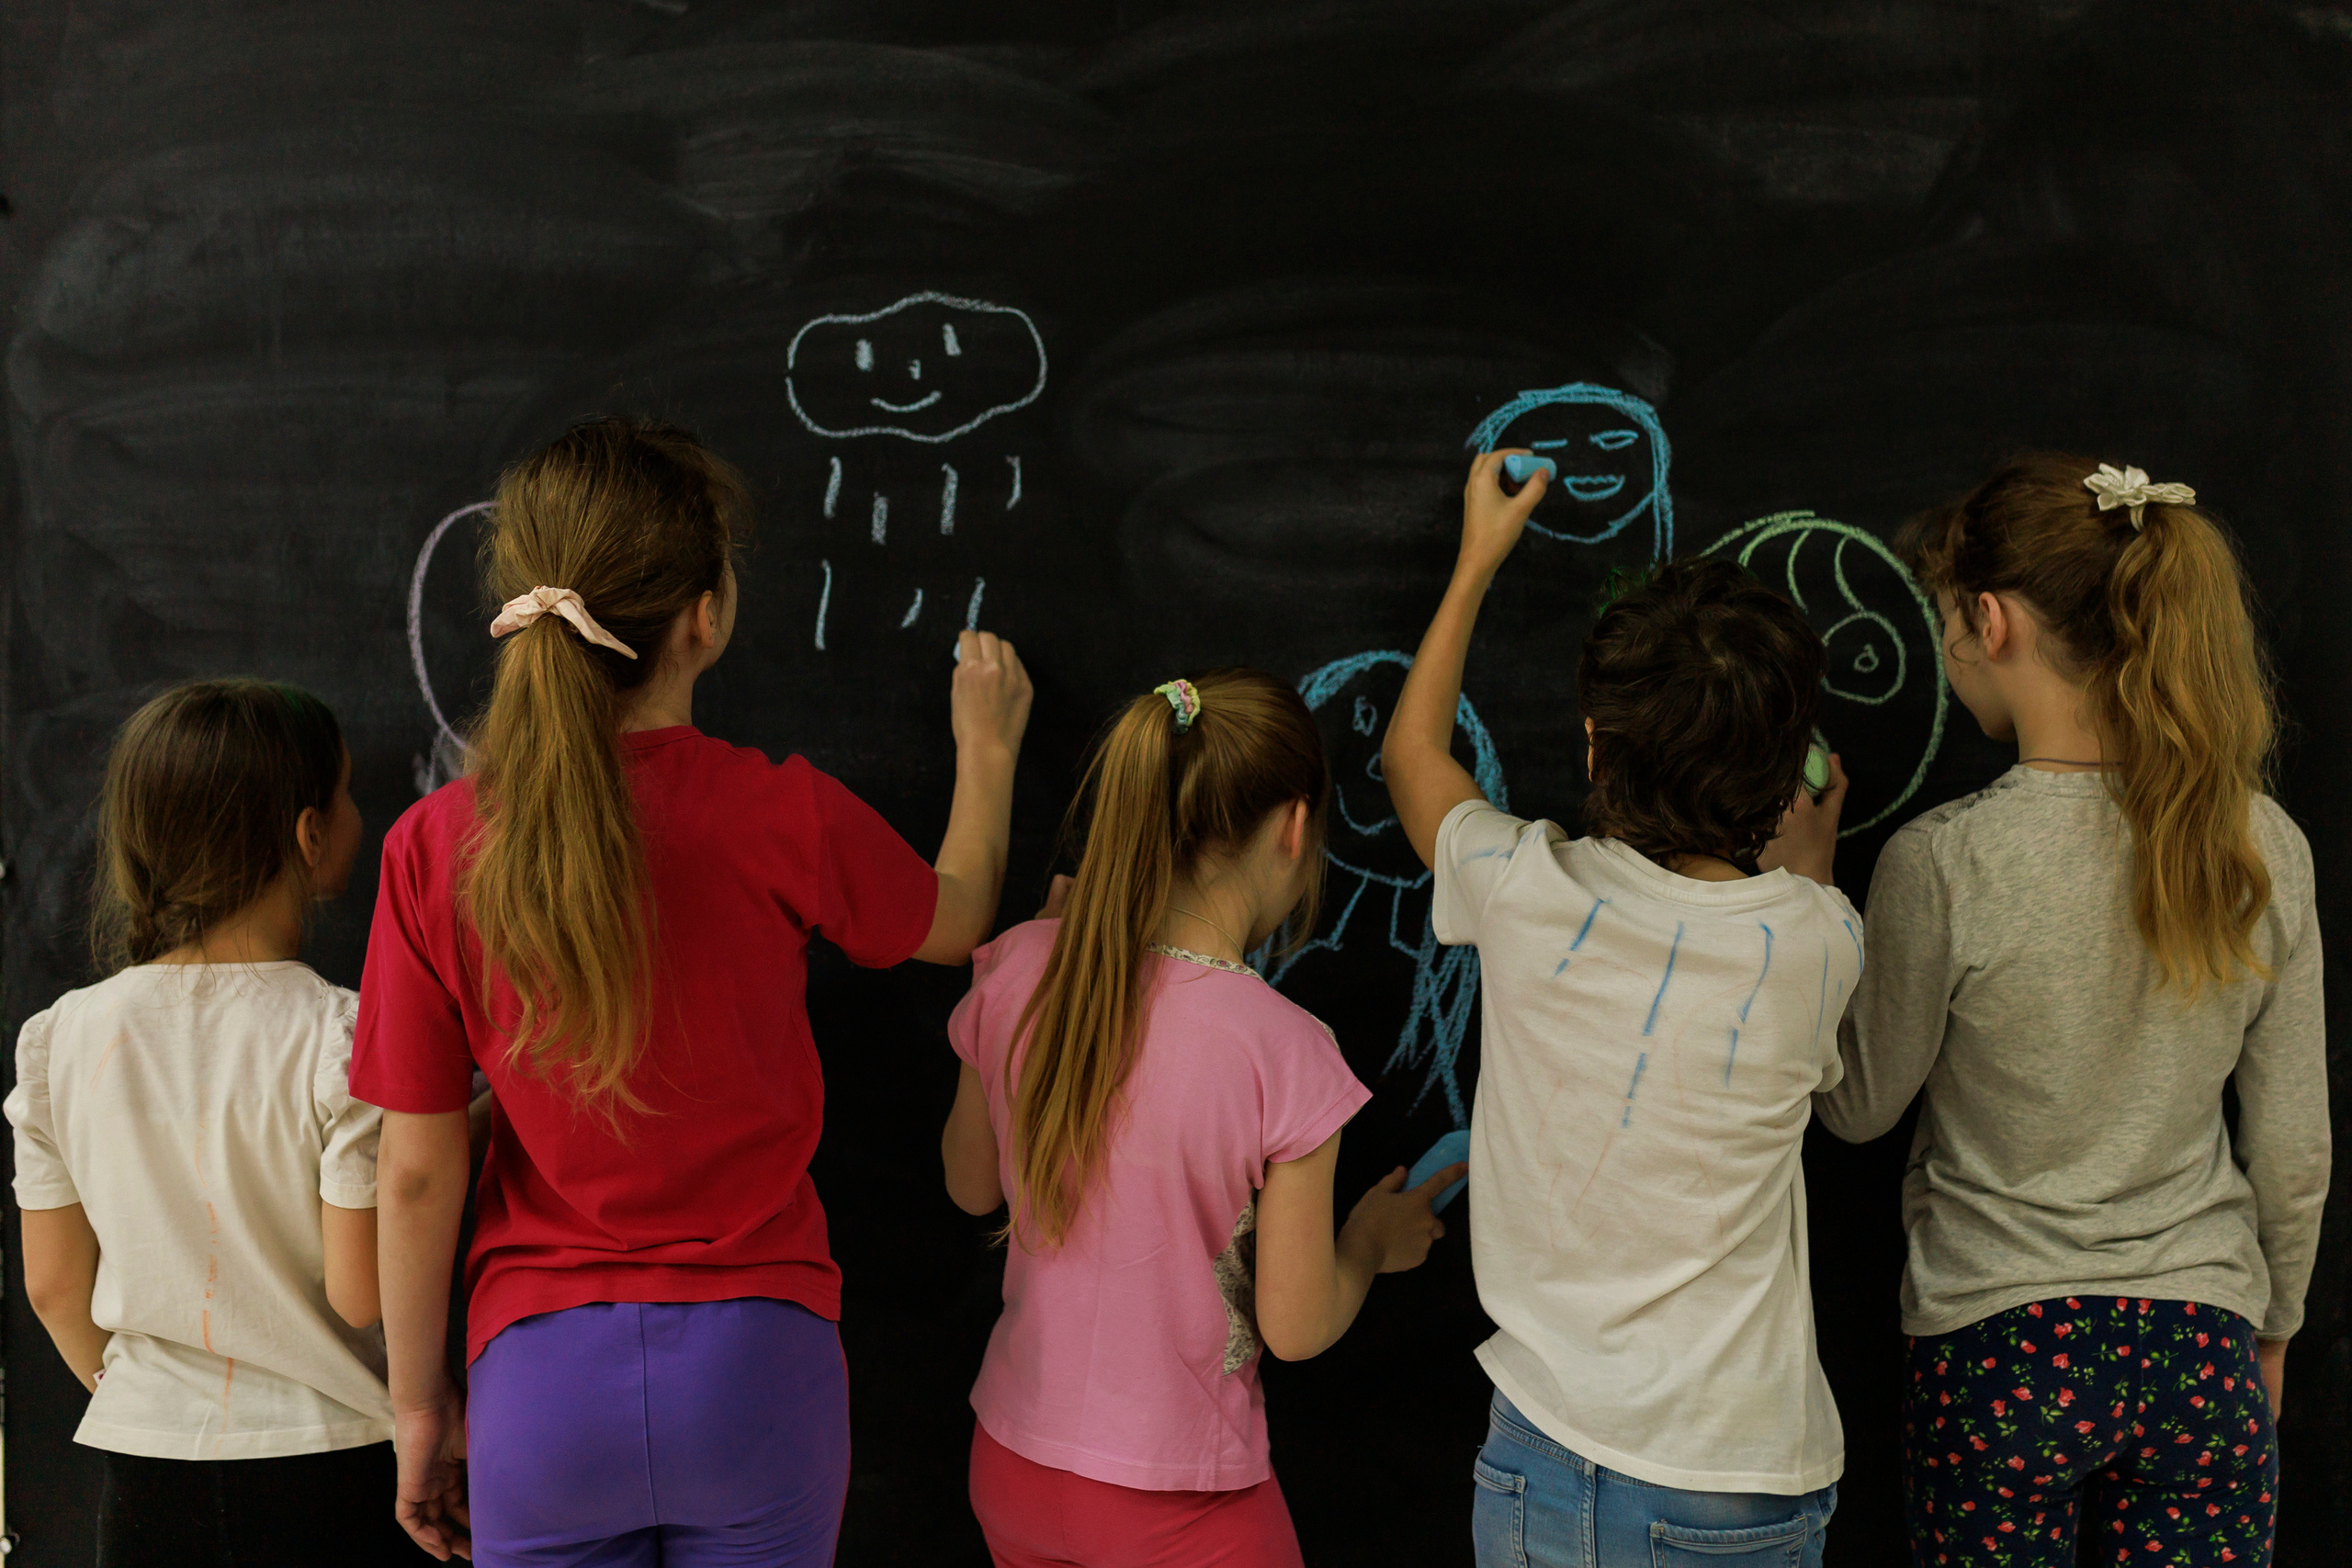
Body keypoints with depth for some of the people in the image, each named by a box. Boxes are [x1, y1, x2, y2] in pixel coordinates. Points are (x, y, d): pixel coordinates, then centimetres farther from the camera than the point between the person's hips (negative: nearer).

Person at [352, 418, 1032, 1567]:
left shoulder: (433, 845, -9)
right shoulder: (784, 816, -12)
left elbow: (417, 1174, -4)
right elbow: (954, 920, 11)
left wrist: (419, 1405, 10)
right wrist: (987, 746, 28)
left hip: (545, 1376, 1)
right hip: (754, 1360, 0)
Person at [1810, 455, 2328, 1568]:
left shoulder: (1944, 864, -18)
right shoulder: (2264, 849, -5)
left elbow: (1858, 1110, -3)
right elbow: (2295, 1154, 4)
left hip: (1999, 1348, -3)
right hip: (2206, 1352, 4)